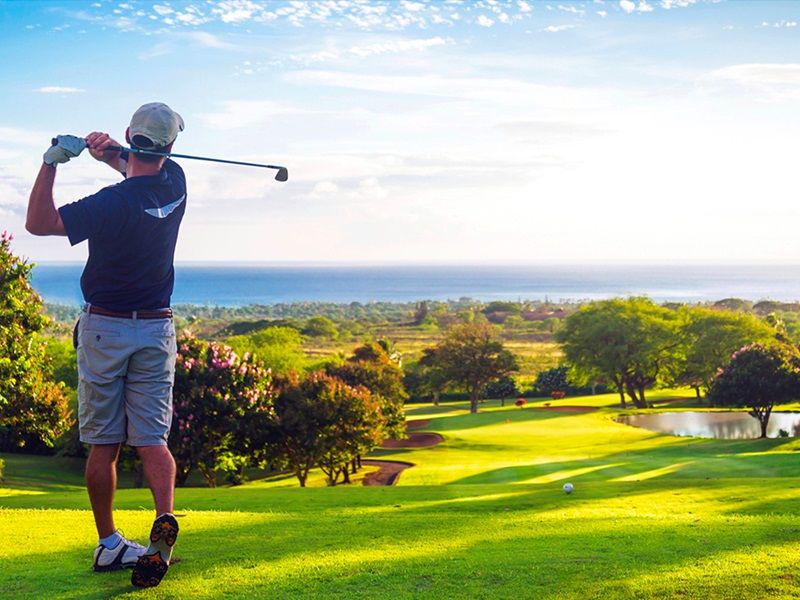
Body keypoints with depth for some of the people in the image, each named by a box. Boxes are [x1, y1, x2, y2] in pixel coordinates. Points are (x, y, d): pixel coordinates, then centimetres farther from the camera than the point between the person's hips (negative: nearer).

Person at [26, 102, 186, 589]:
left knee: (104, 445, 6)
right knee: (152, 438, 1)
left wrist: (53, 161, -19)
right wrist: (111, 153, 1)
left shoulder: (114, 203, -18)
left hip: (104, 329, -4)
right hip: (157, 330, 4)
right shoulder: (175, 184, -1)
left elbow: (39, 222, -16)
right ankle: (165, 518, -22)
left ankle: (109, 544, 12)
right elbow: (144, 171, 21)